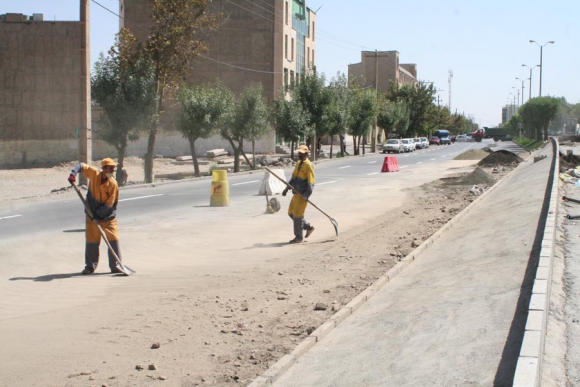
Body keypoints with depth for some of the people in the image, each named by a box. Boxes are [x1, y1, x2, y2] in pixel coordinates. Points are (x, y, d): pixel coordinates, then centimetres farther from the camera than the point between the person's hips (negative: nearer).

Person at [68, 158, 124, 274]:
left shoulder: (113, 184, -15)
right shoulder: (94, 174, -9)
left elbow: (110, 204, -16)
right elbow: (81, 166, 6)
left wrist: (97, 214, -19)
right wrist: (73, 173, -13)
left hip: (108, 217, -2)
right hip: (92, 215, 2)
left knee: (113, 240, -6)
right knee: (91, 241, 6)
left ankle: (115, 266, 3)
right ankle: (90, 266, 16)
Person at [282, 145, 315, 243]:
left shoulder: (308, 165, -13)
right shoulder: (298, 164, 14)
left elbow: (311, 182, -19)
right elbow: (293, 178, 21)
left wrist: (306, 195, -26)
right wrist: (286, 188, 10)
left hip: (303, 195, -9)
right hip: (296, 193, 9)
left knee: (297, 215, -4)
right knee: (291, 213, 14)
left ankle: (298, 237, 8)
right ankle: (309, 227, 25)